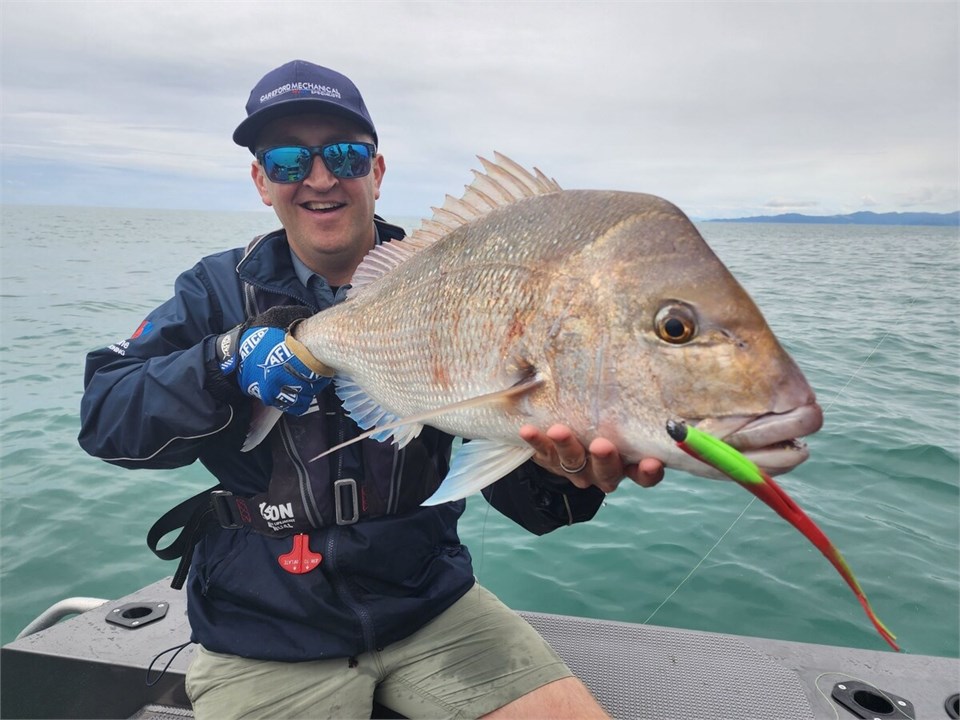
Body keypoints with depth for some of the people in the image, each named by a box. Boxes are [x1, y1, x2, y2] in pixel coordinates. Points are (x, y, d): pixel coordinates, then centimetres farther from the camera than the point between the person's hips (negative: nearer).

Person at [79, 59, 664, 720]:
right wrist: (227, 361, -24)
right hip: (265, 631, 0)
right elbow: (102, 416, -7)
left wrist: (565, 470, -33)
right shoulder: (221, 290, -1)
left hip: (430, 600, 1)